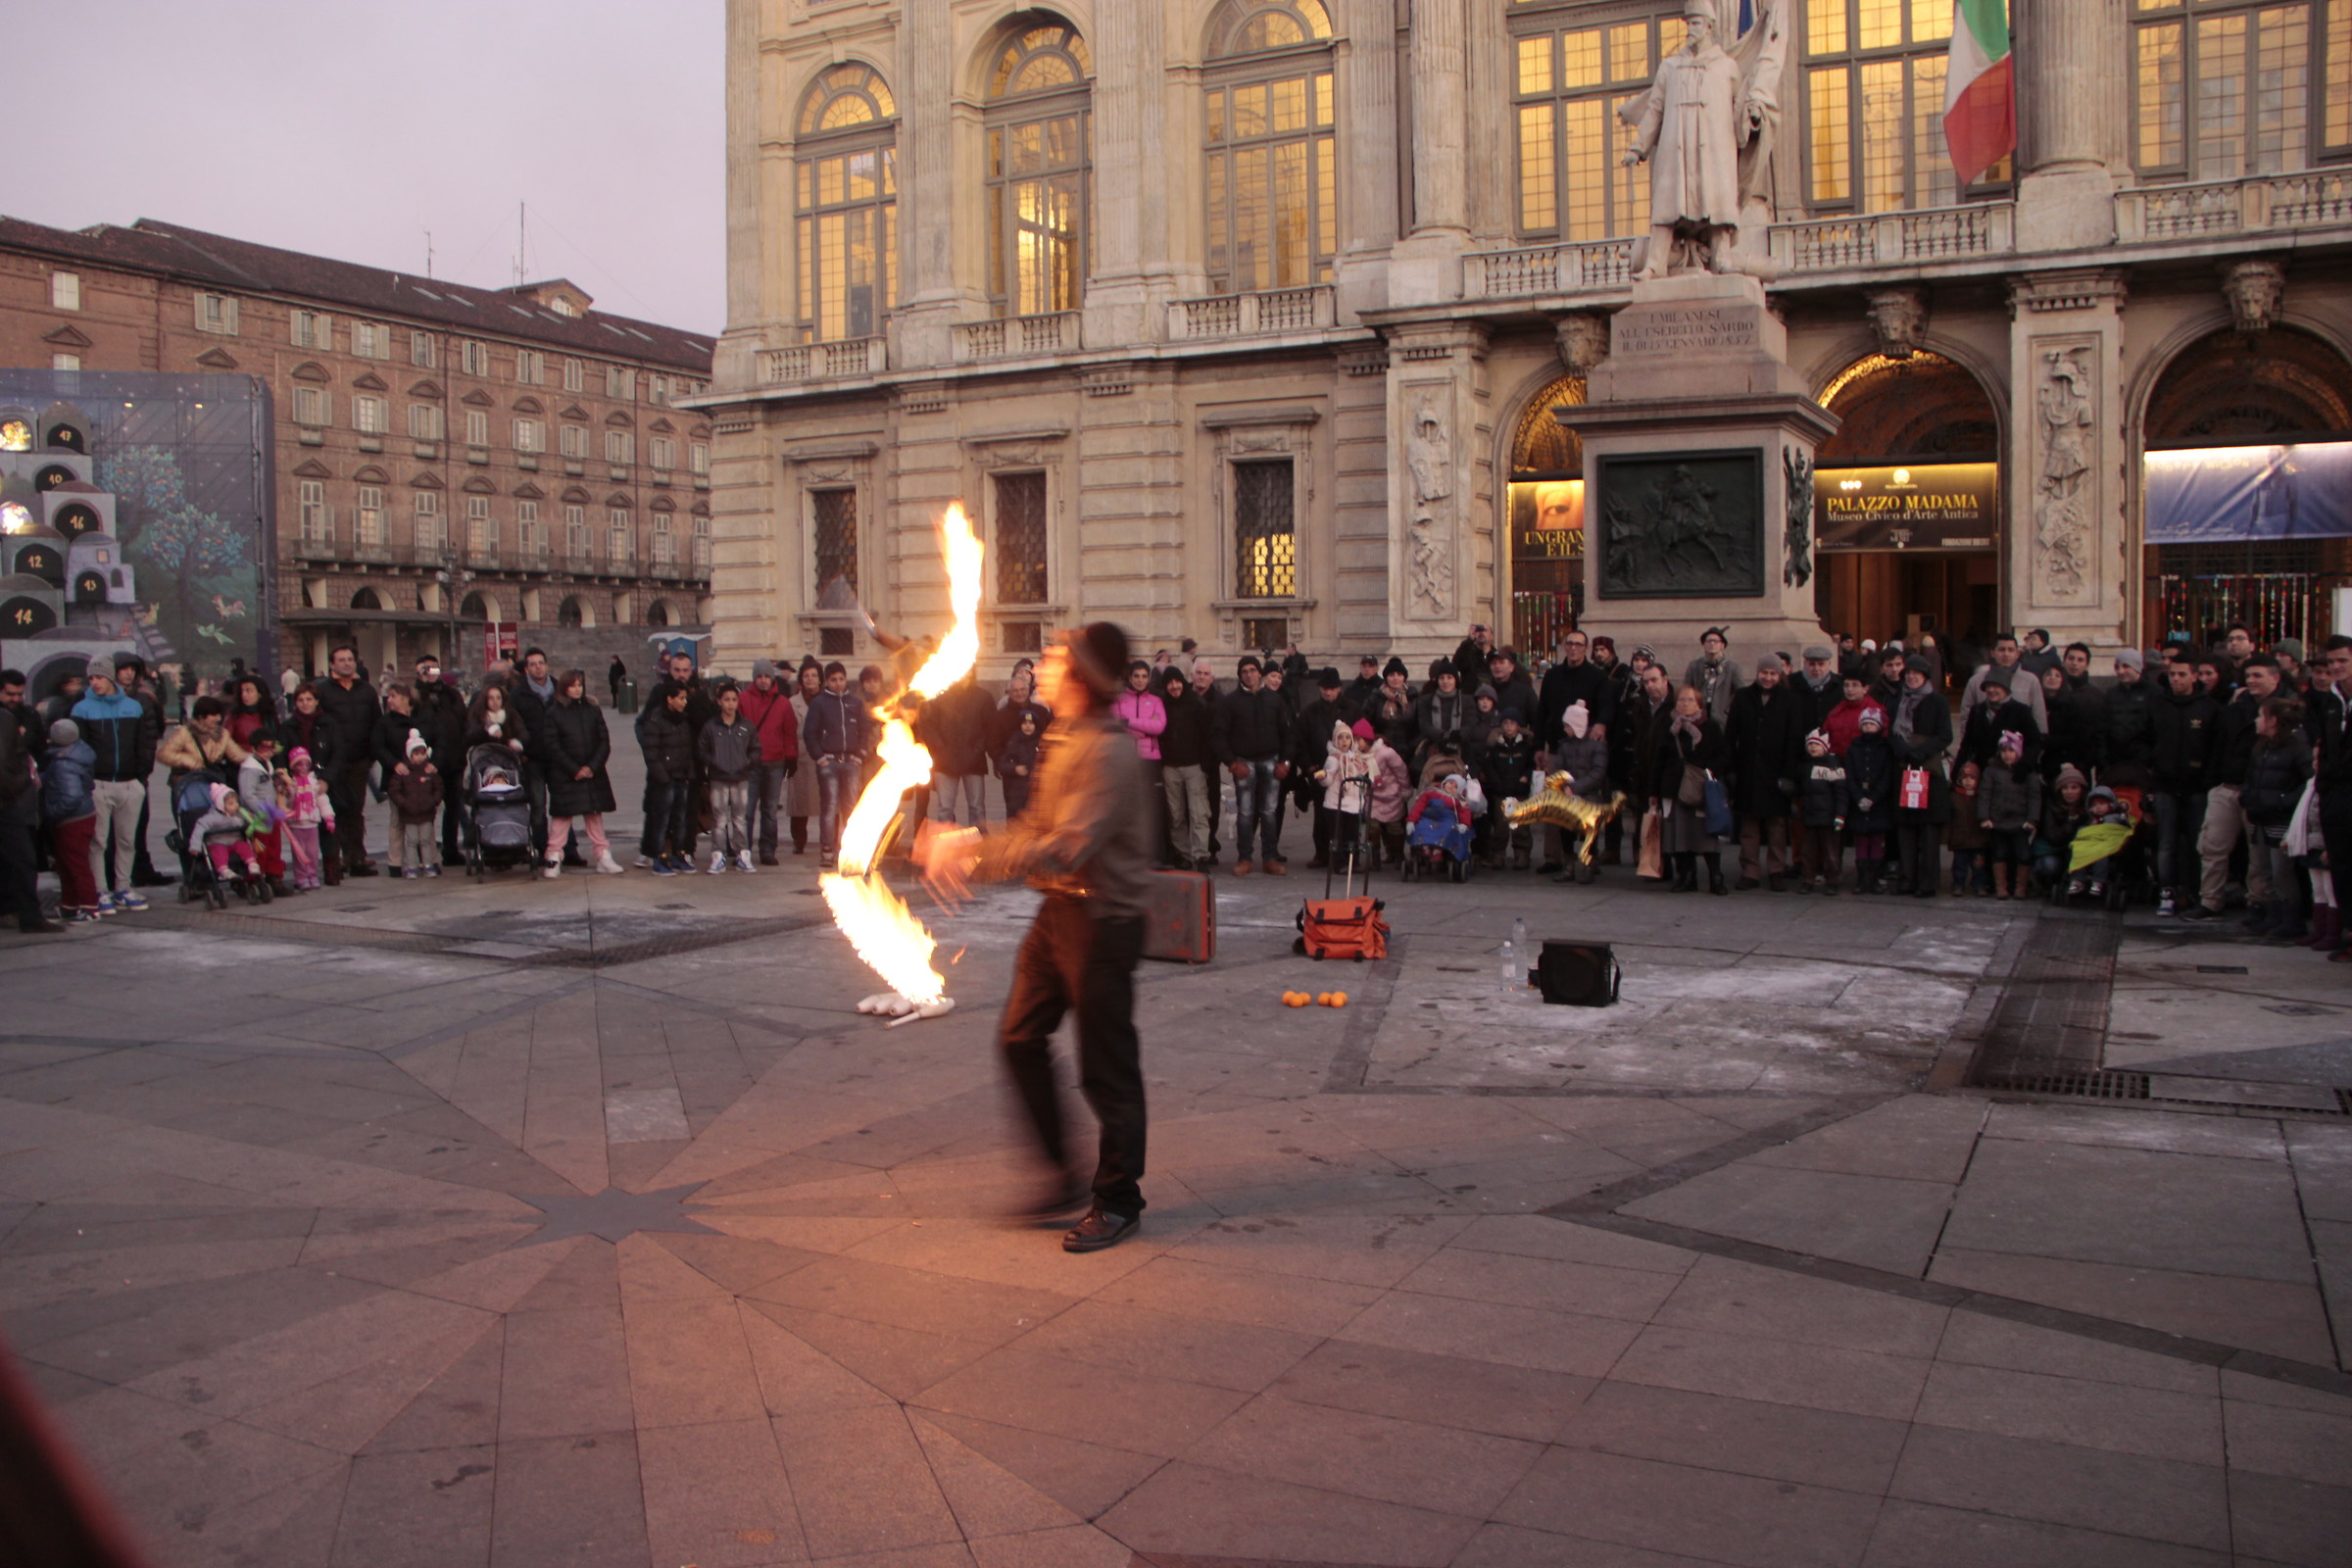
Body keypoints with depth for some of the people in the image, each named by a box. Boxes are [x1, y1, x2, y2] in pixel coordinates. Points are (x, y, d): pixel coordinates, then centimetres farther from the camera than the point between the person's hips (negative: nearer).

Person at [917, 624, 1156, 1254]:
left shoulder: (1108, 752, -20)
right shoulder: (1063, 741, 11)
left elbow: (1065, 850, -28)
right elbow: (1036, 828, 14)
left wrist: (974, 851, -25)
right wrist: (965, 848, 0)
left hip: (1100, 919, -10)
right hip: (1058, 911, 10)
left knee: (1106, 1067, 1)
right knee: (1021, 1038, 12)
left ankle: (1118, 1201, 15)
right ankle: (1064, 1172, 25)